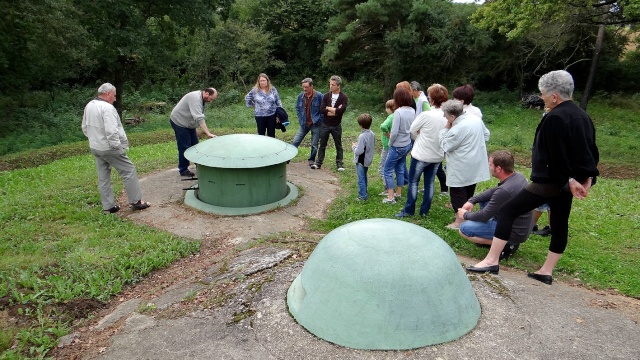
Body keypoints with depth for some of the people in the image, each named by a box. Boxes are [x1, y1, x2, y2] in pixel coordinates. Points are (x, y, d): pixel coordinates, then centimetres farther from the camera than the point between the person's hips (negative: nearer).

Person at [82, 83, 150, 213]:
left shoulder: (89, 106, 9)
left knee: (103, 178, 13)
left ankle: (108, 206, 20)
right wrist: (117, 146, -16)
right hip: (109, 148, -9)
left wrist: (94, 139, 19)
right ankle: (136, 201, 7)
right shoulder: (107, 108, -20)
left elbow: (85, 128, 18)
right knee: (129, 171, 2)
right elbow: (111, 131, -27)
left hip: (95, 148, 9)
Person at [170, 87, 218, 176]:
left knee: (194, 145, 13)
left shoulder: (201, 99, 3)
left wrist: (195, 129, 17)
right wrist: (208, 133, -42)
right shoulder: (195, 98, -29)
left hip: (188, 123, 10)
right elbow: (199, 118, -38)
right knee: (184, 147, -5)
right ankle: (183, 170, 7)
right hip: (179, 122, -9)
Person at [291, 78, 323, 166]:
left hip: (315, 124, -3)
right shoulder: (300, 96, -2)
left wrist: (319, 120, -8)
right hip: (304, 124, 3)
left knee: (314, 145, 7)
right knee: (295, 142, 4)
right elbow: (297, 108, 13)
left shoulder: (319, 96, -13)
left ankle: (311, 160, 23)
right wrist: (300, 118, 5)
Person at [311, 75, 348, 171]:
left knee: (338, 146, 8)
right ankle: (318, 163, 18)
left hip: (336, 126, -2)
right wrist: (335, 111, -17)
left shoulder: (344, 97, -7)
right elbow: (321, 109, -12)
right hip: (325, 125, 2)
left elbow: (341, 110, -22)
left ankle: (339, 164, 17)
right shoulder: (326, 96, 1)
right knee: (322, 145, 10)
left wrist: (328, 108, -14)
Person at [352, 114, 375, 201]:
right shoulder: (372, 134, -2)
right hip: (368, 160, 8)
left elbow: (359, 151, -28)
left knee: (361, 179, 3)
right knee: (364, 177, 24)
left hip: (361, 161, -8)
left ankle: (362, 196, 10)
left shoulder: (362, 136, -28)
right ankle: (364, 192, 38)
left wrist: (354, 147, -10)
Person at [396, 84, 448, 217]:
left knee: (413, 181, 8)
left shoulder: (426, 115, -21)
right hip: (437, 155, 5)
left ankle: (409, 210, 15)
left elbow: (412, 129, -8)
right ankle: (425, 210, 22)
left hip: (421, 154, -5)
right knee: (430, 183, 14)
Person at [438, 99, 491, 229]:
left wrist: (446, 128, -13)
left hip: (461, 169, -9)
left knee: (458, 194, 3)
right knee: (469, 192, 21)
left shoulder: (458, 129, -26)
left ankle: (459, 221, 9)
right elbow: (486, 135, 14)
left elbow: (445, 146, -16)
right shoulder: (476, 118, 2)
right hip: (476, 167, 9)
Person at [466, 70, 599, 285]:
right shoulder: (582, 116, 12)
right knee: (559, 222, 15)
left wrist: (569, 180, -13)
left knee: (507, 211, -6)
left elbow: (557, 156, -21)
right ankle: (546, 271, 25)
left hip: (550, 180, -10)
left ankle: (492, 260, -6)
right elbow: (591, 152, 14)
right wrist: (587, 179, 11)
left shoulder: (555, 118, -17)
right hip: (568, 182, 10)